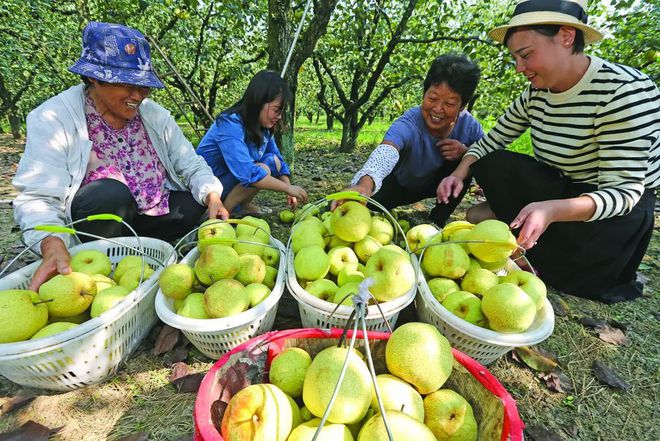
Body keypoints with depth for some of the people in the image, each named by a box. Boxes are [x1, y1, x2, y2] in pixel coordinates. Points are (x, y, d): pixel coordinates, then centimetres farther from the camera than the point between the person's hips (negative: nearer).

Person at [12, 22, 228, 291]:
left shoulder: (155, 115, 0)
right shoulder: (53, 119, -12)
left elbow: (192, 165, -3)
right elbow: (38, 198, -19)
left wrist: (212, 196, -24)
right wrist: (52, 245, -39)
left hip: (147, 217, 4)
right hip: (89, 222, -4)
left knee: (197, 201, -15)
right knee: (110, 193, -32)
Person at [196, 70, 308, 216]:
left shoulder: (262, 126, -3)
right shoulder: (230, 125, -28)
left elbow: (279, 160, 4)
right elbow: (247, 173, -38)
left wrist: (289, 193, -9)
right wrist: (288, 188, -32)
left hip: (230, 180, 8)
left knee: (273, 160, -6)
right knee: (263, 171, -27)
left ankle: (242, 205, 0)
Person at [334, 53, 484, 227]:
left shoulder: (469, 125, -22)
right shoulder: (408, 124, -36)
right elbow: (386, 151, -58)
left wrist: (465, 152, -35)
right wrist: (365, 183, -80)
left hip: (438, 182, 3)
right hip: (401, 183, -2)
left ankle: (438, 219, -7)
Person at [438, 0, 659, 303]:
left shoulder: (625, 91, -24)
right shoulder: (537, 92, -5)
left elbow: (624, 192, -27)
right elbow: (491, 141, 1)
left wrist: (551, 210, -45)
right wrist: (460, 173, -18)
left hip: (616, 211, -6)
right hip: (561, 189, 6)